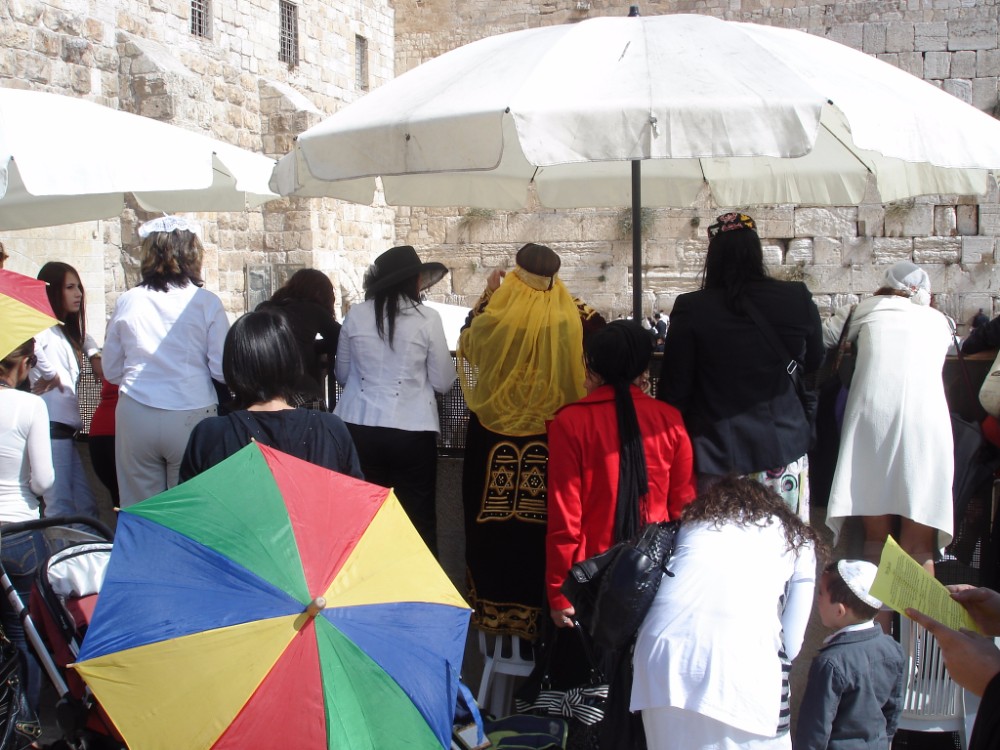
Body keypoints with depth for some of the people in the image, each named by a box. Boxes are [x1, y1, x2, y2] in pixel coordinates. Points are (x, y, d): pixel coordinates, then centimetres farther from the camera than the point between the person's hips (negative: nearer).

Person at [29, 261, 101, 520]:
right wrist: (51, 375, -14)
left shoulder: (71, 333, 24)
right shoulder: (44, 327, -5)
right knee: (60, 506, -11)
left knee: (86, 505, 8)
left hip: (67, 427, 10)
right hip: (51, 424, -9)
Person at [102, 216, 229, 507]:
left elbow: (111, 371, 12)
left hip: (135, 417, 2)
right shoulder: (207, 303, -3)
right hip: (191, 415, -2)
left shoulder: (126, 302, 5)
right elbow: (222, 369, -5)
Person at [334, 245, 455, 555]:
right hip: (411, 431, -3)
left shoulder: (356, 315, 1)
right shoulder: (427, 319, -6)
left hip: (359, 427, 3)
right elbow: (443, 382, -1)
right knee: (418, 519, 6)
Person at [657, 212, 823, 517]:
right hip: (782, 447, 2)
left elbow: (674, 387, -3)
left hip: (716, 452, -2)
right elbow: (813, 363, 16)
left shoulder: (690, 309, -8)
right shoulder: (797, 300, -2)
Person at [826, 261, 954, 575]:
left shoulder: (869, 309, 18)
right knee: (919, 547, 2)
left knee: (877, 538, 8)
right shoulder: (938, 321, 23)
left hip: (873, 416, 0)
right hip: (926, 421, 1)